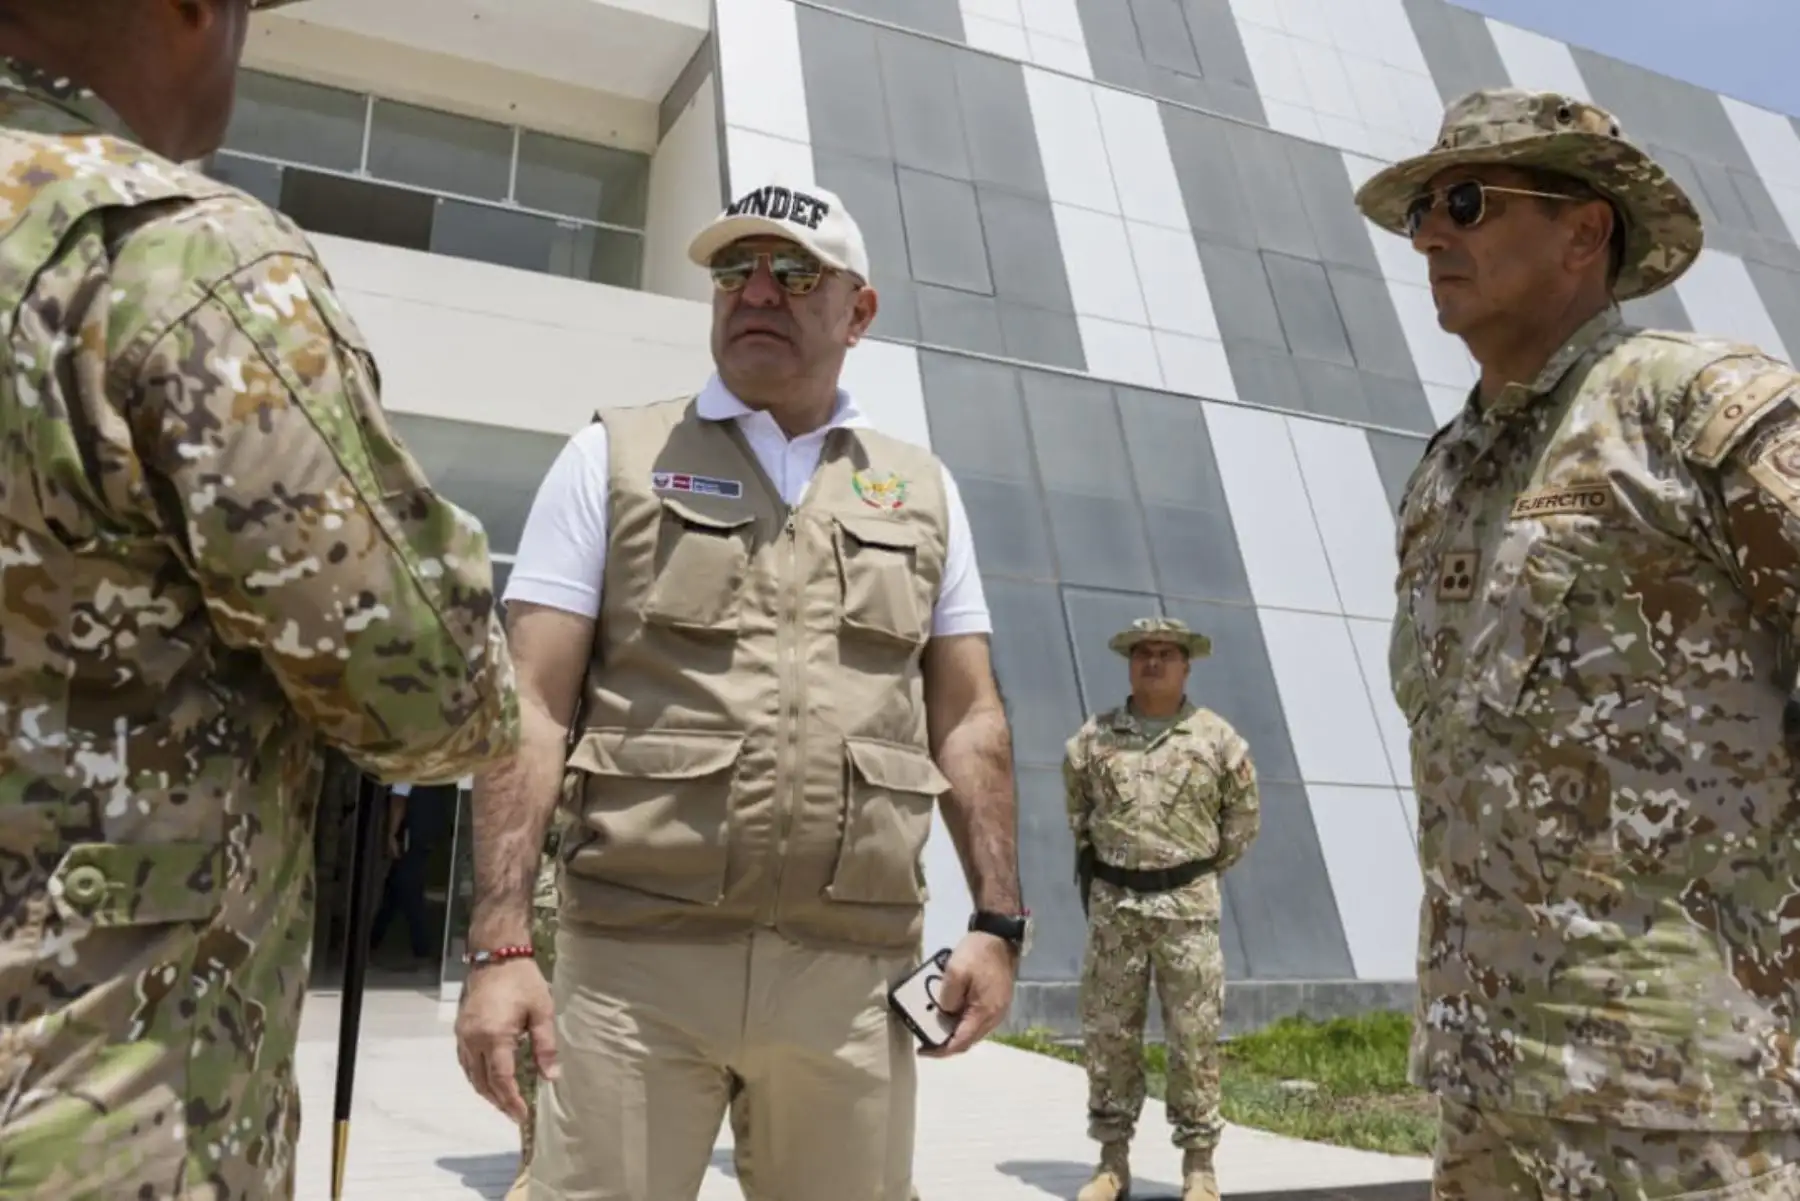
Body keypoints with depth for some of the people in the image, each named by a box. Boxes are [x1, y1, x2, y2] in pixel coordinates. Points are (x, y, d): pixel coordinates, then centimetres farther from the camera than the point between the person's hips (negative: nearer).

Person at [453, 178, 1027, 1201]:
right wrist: (502, 942, -10)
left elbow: (968, 721, 11)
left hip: (855, 974, 3)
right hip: (635, 962, -2)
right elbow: (532, 710, -2)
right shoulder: (614, 459, 5)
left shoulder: (924, 491, 12)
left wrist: (999, 920, 4)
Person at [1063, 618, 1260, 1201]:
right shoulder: (1094, 737, 4)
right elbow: (1076, 810, 18)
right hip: (1112, 903, 2)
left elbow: (1244, 816, 10)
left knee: (1195, 1037, 3)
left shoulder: (1218, 738, 0)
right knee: (1107, 1034, 7)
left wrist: (1201, 870, 11)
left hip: (1187, 905, -1)